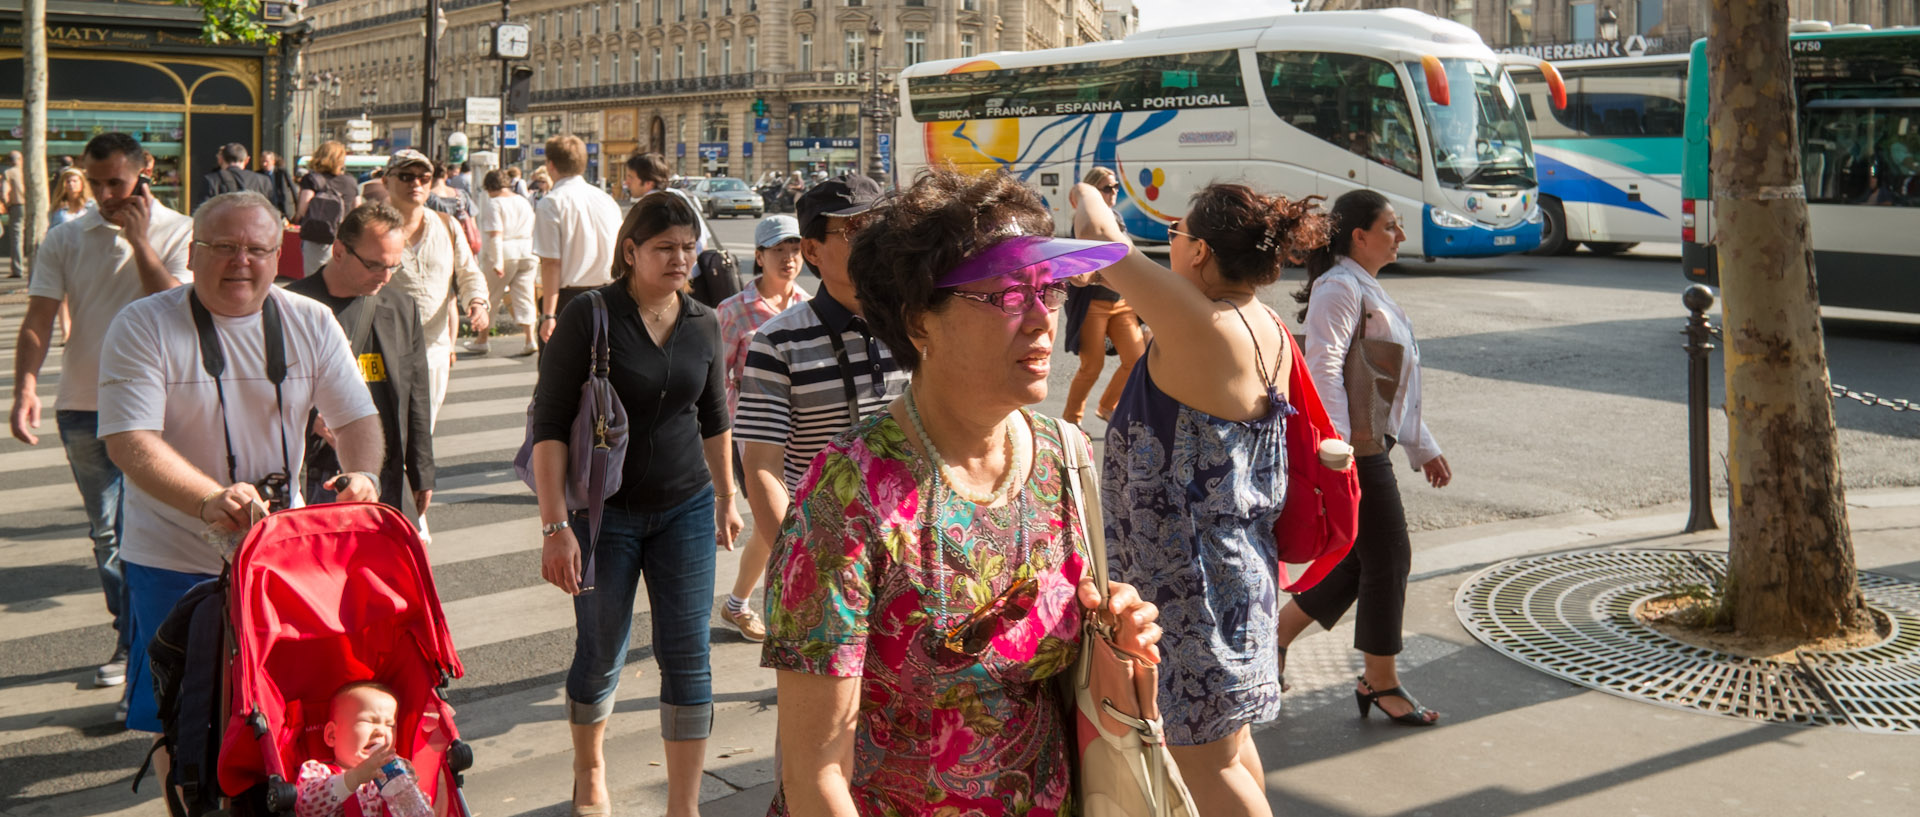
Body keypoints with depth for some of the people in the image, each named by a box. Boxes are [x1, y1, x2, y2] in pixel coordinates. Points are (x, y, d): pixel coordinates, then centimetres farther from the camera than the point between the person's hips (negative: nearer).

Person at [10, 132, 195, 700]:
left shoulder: (178, 234, -4)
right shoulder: (66, 239, 3)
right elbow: (38, 321, -1)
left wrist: (140, 240, -16)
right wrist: (26, 386, -15)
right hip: (83, 405, 4)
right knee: (106, 535, 13)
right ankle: (129, 642, 27)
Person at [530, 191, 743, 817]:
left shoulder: (703, 325, 2)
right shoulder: (588, 318, -11)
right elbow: (549, 425, -13)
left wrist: (725, 497, 22)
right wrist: (556, 525, -19)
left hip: (686, 510, 3)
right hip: (604, 510, -3)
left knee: (689, 656, -1)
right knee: (601, 654, 10)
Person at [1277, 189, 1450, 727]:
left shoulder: (1369, 289, 20)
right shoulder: (1340, 288, -13)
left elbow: (1394, 381, 24)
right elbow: (1323, 368, -25)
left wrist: (1423, 447, 24)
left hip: (1373, 445, 10)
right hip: (1353, 450, -10)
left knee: (1361, 559, 13)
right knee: (1388, 557, -2)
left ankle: (1276, 636, 24)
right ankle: (1379, 681, 11)